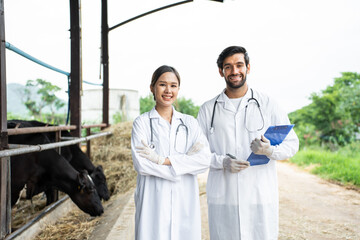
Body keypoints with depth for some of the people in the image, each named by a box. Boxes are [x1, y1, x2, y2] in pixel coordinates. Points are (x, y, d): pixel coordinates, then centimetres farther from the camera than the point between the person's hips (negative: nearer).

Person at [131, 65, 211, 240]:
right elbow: (141, 164, -11)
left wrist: (162, 160, -13)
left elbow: (205, 159, -5)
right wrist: (185, 160, -10)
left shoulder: (190, 123, 9)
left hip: (185, 201, 2)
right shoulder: (142, 122, 1)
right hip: (154, 201, -2)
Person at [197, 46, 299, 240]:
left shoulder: (267, 105, 7)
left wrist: (270, 150, -15)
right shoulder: (208, 109, 9)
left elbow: (292, 143, 7)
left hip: (261, 196, 0)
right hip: (222, 197, 1)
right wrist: (221, 161, -11)